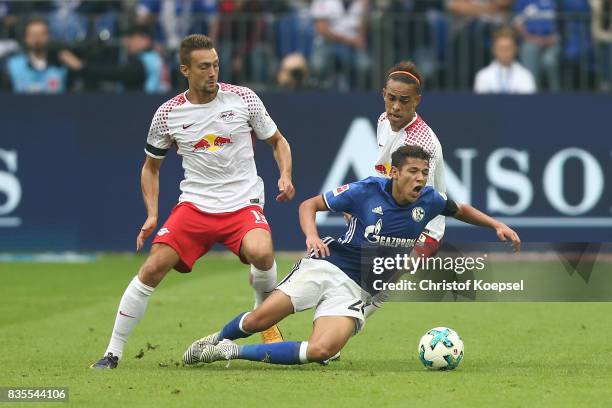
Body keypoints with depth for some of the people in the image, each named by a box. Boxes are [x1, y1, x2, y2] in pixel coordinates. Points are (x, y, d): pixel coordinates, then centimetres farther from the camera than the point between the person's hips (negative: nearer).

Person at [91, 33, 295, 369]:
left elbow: (278, 142, 13)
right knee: (152, 269, -15)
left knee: (260, 253, -32)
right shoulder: (168, 114, 1)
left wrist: (285, 175, -6)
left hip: (243, 204, -1)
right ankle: (113, 352, -2)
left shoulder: (243, 99, -1)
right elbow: (151, 166, 16)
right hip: (194, 205, 1)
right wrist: (152, 214, 3)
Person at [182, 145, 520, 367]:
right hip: (325, 265, -2)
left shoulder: (428, 201, -2)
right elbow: (310, 205, 0)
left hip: (356, 289, 2)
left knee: (322, 351, -25)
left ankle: (235, 352, -12)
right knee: (258, 320, -14)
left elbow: (460, 210, 21)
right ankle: (216, 339, 22)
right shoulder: (366, 191, -10)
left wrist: (497, 225, 8)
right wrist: (311, 235, -20)